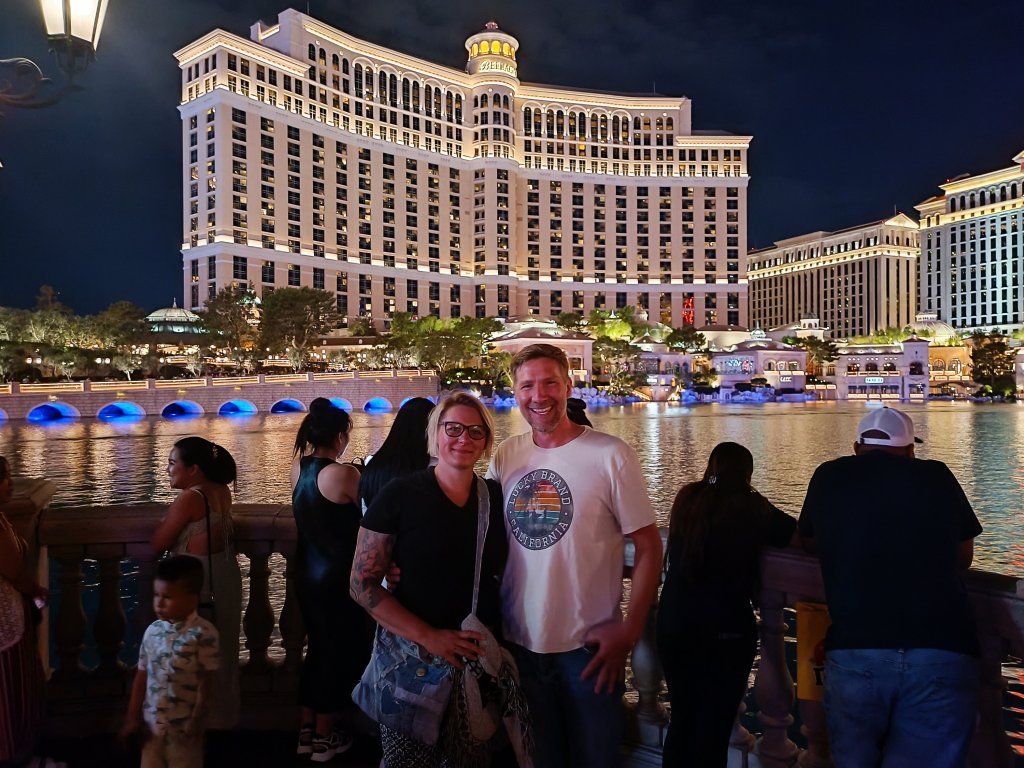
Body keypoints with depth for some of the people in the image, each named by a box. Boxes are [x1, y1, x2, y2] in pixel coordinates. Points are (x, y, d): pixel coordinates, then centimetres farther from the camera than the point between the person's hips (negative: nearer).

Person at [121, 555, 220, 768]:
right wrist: (133, 716, 7)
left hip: (184, 723, -5)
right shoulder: (152, 631, -1)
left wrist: (197, 721, -13)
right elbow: (141, 676, 5)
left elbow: (206, 681, -14)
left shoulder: (203, 633, -17)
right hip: (153, 720, 5)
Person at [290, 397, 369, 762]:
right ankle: (324, 736, 22)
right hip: (337, 577, -7)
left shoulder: (298, 469, 0)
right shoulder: (342, 474, -22)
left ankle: (306, 730, 30)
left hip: (307, 574, 7)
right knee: (339, 651, 9)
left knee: (317, 647, 20)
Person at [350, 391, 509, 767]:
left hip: (481, 657, 4)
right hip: (414, 657, -3)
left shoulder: (497, 497, 2)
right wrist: (429, 637, -18)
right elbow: (363, 584, -10)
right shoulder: (400, 494, -10)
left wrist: (502, 632, -5)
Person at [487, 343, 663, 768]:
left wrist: (629, 631, -14)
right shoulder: (505, 455, -1)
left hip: (589, 645, -3)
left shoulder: (609, 455, -12)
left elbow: (649, 547, -9)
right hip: (519, 642, 4)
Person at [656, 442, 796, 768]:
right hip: (725, 629, -4)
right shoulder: (750, 507, -7)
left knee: (682, 719, 20)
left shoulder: (687, 498, 3)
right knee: (714, 728, 8)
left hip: (673, 622, 4)